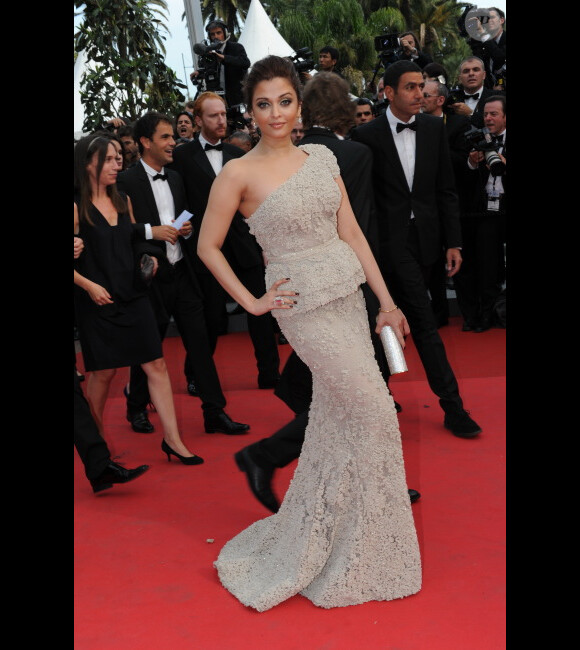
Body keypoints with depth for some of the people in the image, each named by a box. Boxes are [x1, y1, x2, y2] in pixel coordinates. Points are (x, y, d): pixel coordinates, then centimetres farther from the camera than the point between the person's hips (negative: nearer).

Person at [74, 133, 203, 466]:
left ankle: (173, 439, 7)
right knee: (103, 373, 6)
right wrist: (89, 285, -18)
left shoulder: (123, 201, 9)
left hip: (133, 297, 5)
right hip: (99, 301, -5)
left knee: (157, 365, 1)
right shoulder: (78, 207, -9)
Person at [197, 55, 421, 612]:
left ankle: (313, 537, 31)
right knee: (373, 411, -6)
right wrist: (252, 303, -3)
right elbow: (208, 246, 0)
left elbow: (351, 232, 7)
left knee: (336, 415, 12)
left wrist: (386, 300, 5)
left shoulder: (322, 157, 7)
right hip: (304, 304, -6)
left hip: (348, 294, 6)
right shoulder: (239, 174, -7)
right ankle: (355, 549, 14)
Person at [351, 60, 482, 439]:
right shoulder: (367, 135, -5)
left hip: (426, 238, 4)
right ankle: (453, 406, -4)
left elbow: (446, 189, 6)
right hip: (391, 239, -4)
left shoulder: (435, 128, 5)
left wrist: (453, 242, 1)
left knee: (399, 318, 15)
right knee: (425, 321, -8)